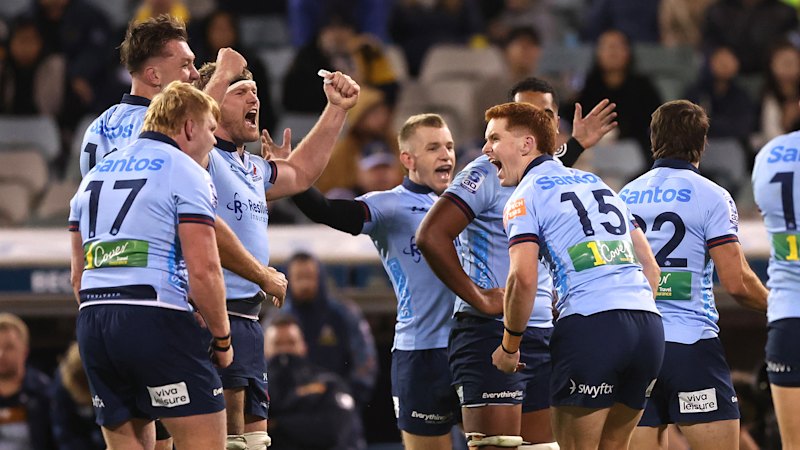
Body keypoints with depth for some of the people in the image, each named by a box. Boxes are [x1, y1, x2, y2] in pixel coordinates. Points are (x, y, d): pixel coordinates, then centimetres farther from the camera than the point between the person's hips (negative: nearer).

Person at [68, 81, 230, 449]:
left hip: (92, 324, 7)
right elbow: (203, 270, -11)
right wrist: (222, 339, -1)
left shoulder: (96, 174, 20)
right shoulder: (186, 173, -2)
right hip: (158, 320, -7)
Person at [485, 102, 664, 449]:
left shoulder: (525, 196, 3)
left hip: (589, 327, -7)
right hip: (649, 325, 7)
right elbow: (650, 267, 24)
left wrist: (509, 347, 0)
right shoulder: (598, 183, 25)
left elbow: (524, 279, -11)